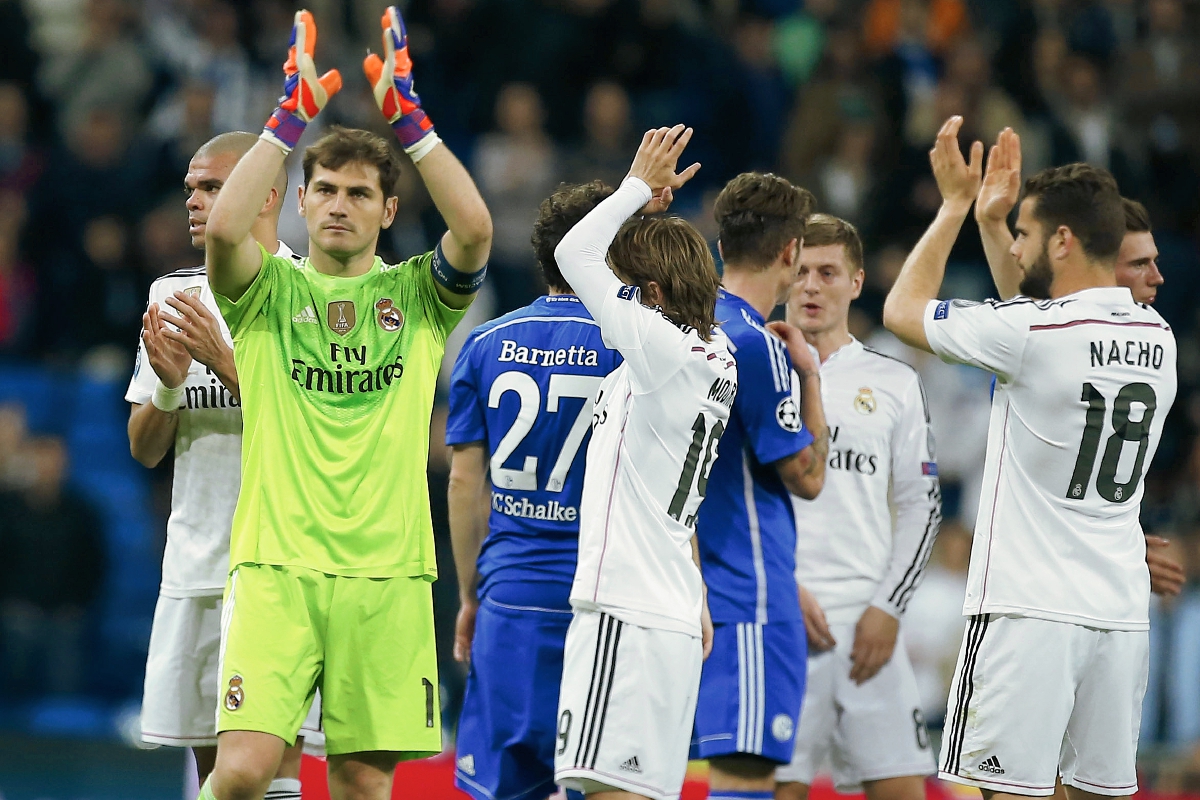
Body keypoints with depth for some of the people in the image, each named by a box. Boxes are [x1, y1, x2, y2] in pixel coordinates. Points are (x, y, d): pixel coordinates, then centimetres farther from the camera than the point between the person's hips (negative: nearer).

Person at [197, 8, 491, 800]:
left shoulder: (418, 297, 10)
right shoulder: (269, 293, 8)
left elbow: (474, 228, -10)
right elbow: (224, 227, -14)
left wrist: (405, 109, -7)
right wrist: (295, 111, -10)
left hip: (387, 571, 2)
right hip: (275, 564, -1)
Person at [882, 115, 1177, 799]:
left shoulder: (1030, 332, -13)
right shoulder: (1160, 340, 9)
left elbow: (904, 310, 2)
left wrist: (957, 204, 11)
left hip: (1030, 610, -7)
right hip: (1121, 610, 7)